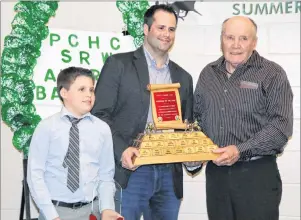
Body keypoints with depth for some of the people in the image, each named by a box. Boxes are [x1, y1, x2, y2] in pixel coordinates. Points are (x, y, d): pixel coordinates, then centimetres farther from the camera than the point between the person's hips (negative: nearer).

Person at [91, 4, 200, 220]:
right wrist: (121, 150, -18)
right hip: (130, 171, -4)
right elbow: (100, 114, -4)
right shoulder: (118, 64, 1)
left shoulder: (183, 77, 15)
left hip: (169, 175, 5)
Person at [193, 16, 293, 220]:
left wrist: (241, 150, -22)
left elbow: (281, 126, -14)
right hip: (216, 172, 5)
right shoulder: (208, 74, 10)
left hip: (257, 173, -4)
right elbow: (198, 116, 19)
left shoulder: (272, 74, -6)